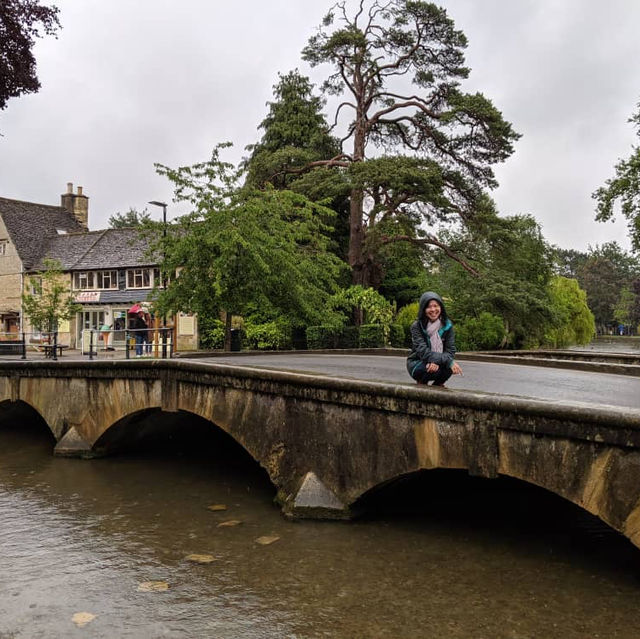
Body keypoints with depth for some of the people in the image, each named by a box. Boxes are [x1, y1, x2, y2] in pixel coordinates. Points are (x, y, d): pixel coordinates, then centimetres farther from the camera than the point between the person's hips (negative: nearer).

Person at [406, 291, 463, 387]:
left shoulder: (447, 325, -6)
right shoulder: (417, 326, -16)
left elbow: (450, 350, -11)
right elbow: (423, 351, -27)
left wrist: (437, 362, -33)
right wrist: (449, 361, -37)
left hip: (439, 364, 3)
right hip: (417, 364, -3)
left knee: (450, 367, -30)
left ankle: (438, 383, 4)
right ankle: (422, 382, 0)